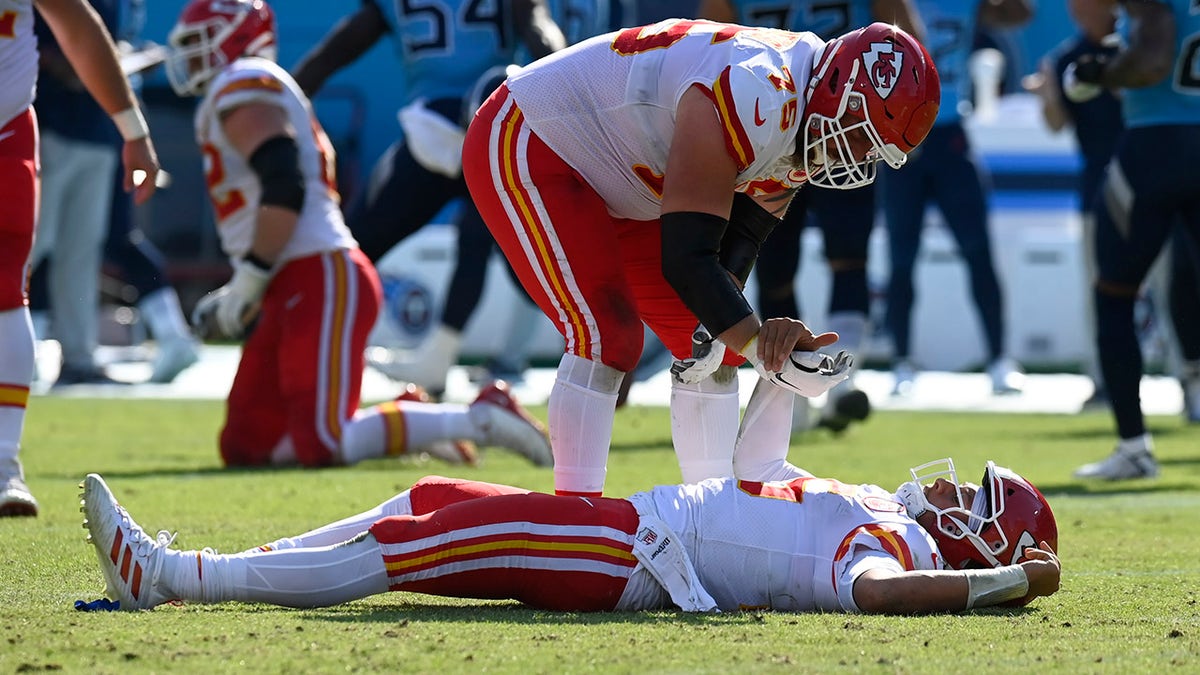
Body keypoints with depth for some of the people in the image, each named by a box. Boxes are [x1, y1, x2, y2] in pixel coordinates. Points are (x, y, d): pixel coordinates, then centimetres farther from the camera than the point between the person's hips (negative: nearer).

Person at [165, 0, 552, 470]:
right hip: (293, 290, 10)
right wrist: (238, 300, 21)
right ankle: (409, 426, 8)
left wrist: (247, 281, -16)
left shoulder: (242, 86, -7)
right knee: (244, 449, 5)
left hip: (321, 278, -10)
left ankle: (479, 420, -13)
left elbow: (285, 190, -21)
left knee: (323, 447, -20)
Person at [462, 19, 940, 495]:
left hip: (614, 196, 10)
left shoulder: (805, 129, -5)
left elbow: (739, 240, -2)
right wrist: (761, 347, -35)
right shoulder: (756, 99, -34)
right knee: (606, 339, -21)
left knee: (708, 347, 5)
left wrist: (719, 327, -18)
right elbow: (686, 258, -33)